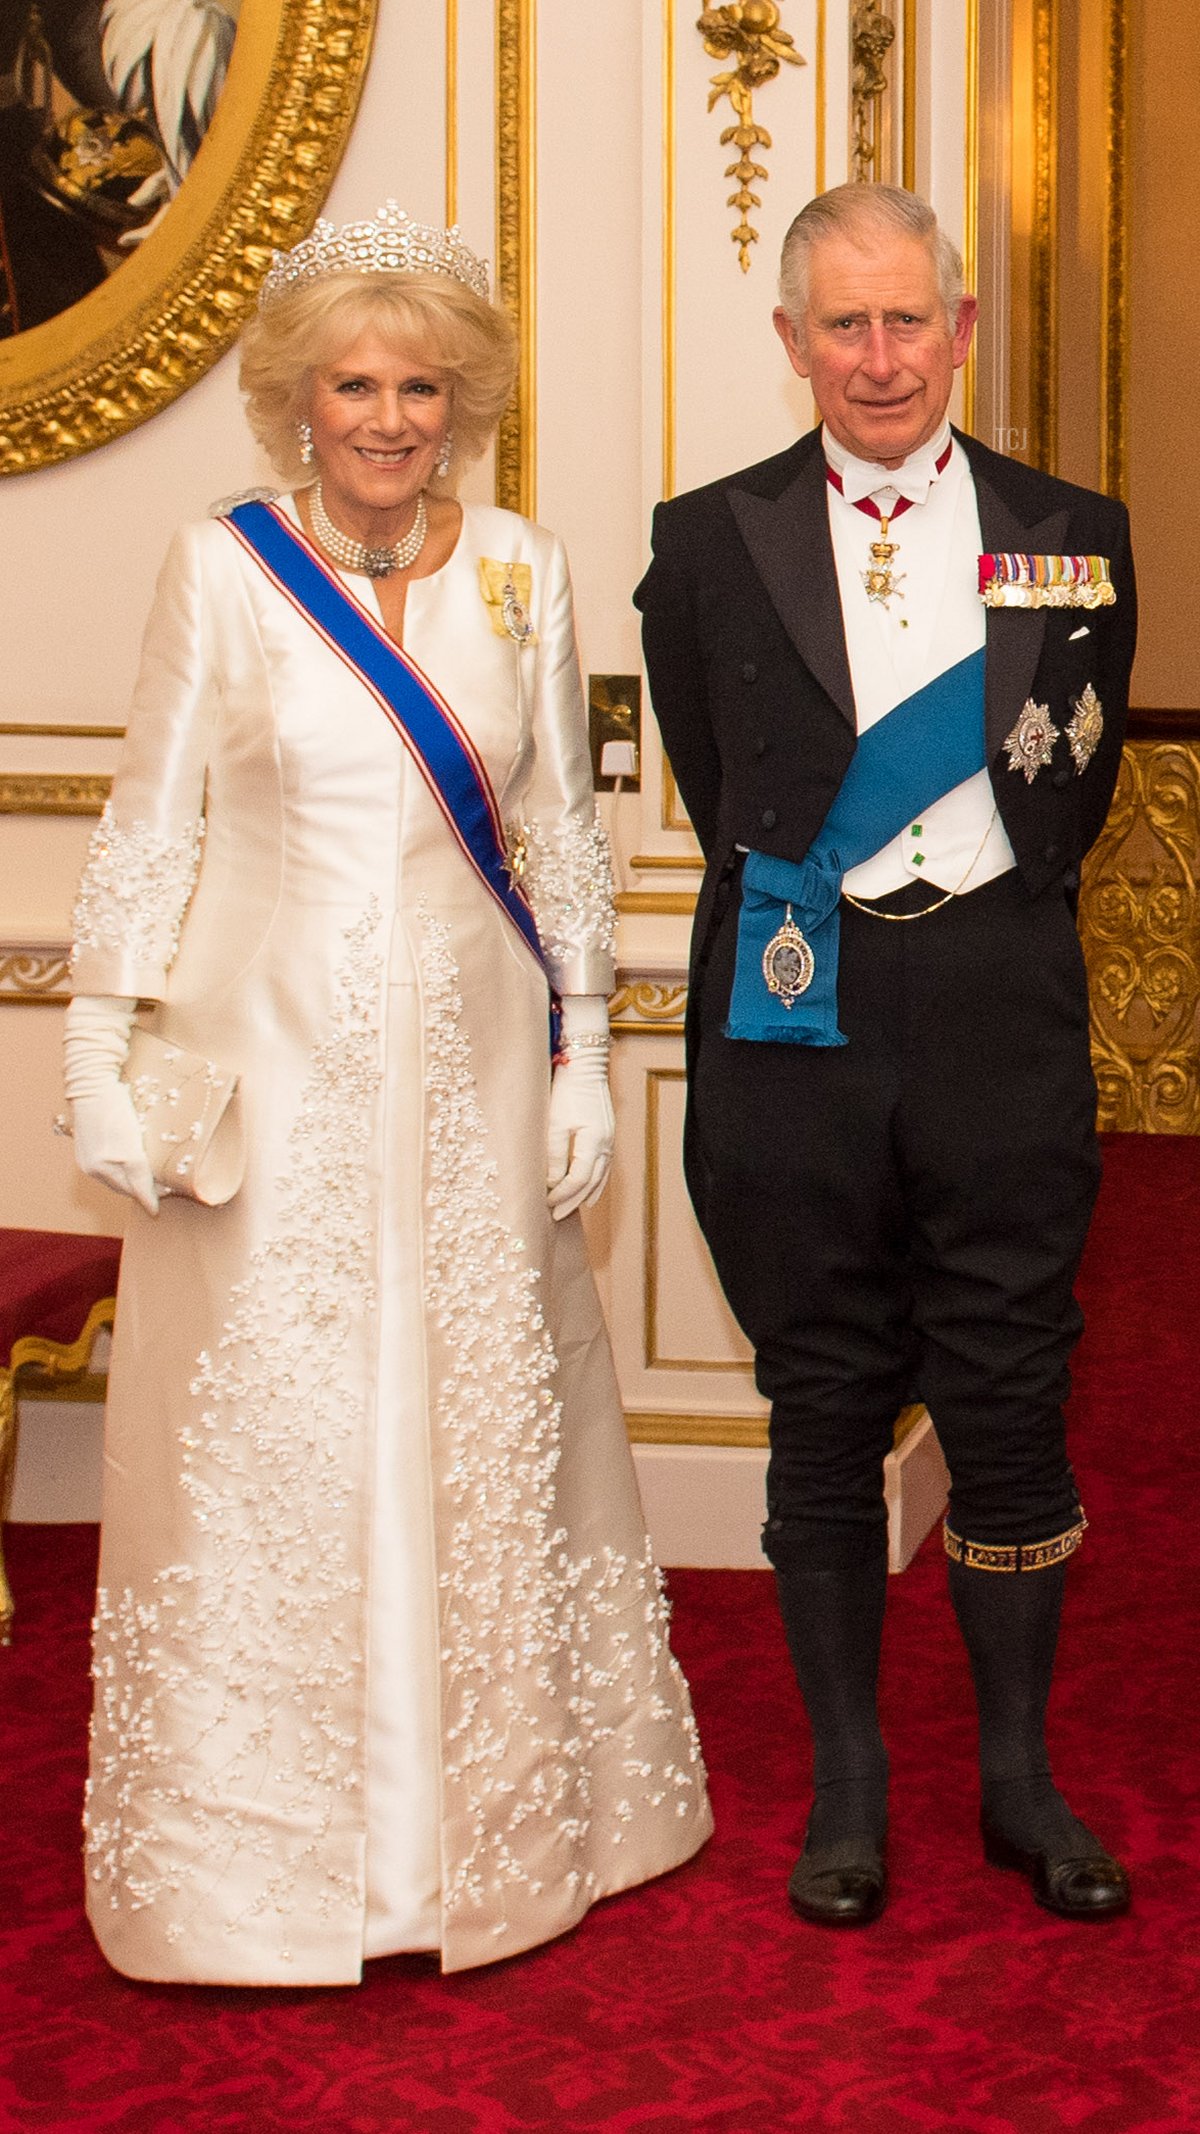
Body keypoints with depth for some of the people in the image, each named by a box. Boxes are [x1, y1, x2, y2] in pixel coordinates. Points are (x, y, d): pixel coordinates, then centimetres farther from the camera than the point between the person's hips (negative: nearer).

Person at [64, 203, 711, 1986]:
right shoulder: (222, 568, -3)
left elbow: (561, 830, 8)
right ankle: (265, 1844, 19)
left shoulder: (518, 570, 3)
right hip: (273, 1063, -2)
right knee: (266, 1442, 3)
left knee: (486, 1427, 10)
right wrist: (103, 1055, -4)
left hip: (468, 1060, 2)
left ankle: (494, 1817, 28)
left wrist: (583, 1058, 5)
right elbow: (149, 827, 1)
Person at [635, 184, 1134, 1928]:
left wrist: (991, 921, 10)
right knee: (826, 1412, 8)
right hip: (798, 1019, 0)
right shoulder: (710, 543, 4)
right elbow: (717, 788, 11)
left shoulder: (1071, 538, 6)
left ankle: (1021, 1775, 21)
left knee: (1011, 1400, 5)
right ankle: (847, 1782, 21)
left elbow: (1076, 783, 13)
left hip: (1003, 1016, 0)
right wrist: (807, 903, 9)